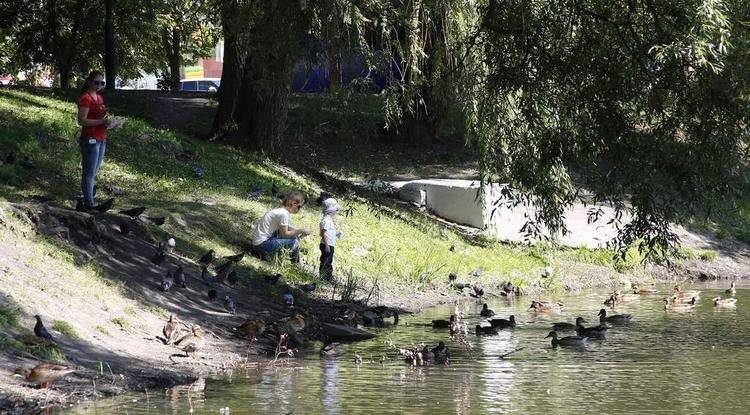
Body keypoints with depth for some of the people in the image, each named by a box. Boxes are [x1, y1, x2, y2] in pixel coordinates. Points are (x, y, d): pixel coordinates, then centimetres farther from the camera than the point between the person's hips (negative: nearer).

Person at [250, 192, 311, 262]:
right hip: (262, 244, -10)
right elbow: (285, 234, -14)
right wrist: (301, 230, -7)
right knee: (294, 240, -13)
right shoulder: (284, 214, -20)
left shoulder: (281, 210, 7)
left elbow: (287, 227, 16)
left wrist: (300, 231, 3)